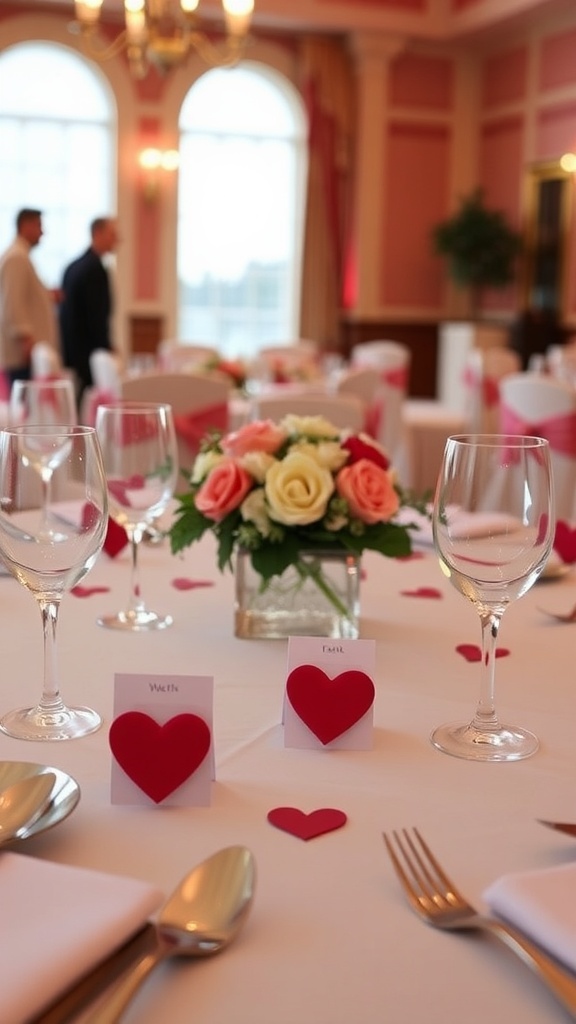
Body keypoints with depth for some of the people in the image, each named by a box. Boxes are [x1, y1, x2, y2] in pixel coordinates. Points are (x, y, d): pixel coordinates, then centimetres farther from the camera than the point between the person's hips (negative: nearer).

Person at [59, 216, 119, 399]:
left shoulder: (73, 266, 13)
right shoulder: (96, 269, -14)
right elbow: (98, 317, -17)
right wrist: (107, 348, -9)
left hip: (71, 351, 9)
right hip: (89, 353, -9)